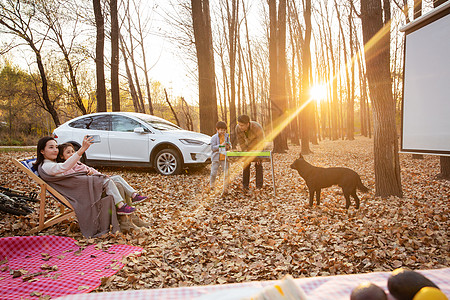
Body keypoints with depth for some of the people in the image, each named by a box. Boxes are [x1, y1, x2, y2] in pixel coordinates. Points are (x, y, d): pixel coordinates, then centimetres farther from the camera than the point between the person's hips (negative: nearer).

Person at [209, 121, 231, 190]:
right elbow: (212, 148, -13)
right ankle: (211, 185, 21)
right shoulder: (214, 137, -6)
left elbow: (230, 145, 13)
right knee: (213, 173, 3)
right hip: (216, 158, -2)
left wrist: (228, 147, -11)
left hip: (224, 158, 3)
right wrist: (220, 145, -25)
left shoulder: (226, 136, 5)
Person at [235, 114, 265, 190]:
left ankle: (259, 186, -6)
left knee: (258, 164, -10)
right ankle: (245, 186, 2)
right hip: (248, 145, 3)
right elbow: (241, 142, -14)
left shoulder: (256, 128, -37)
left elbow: (261, 142, -28)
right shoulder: (237, 129, -25)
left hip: (258, 146, -3)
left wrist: (257, 155, -28)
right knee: (246, 164, -4)